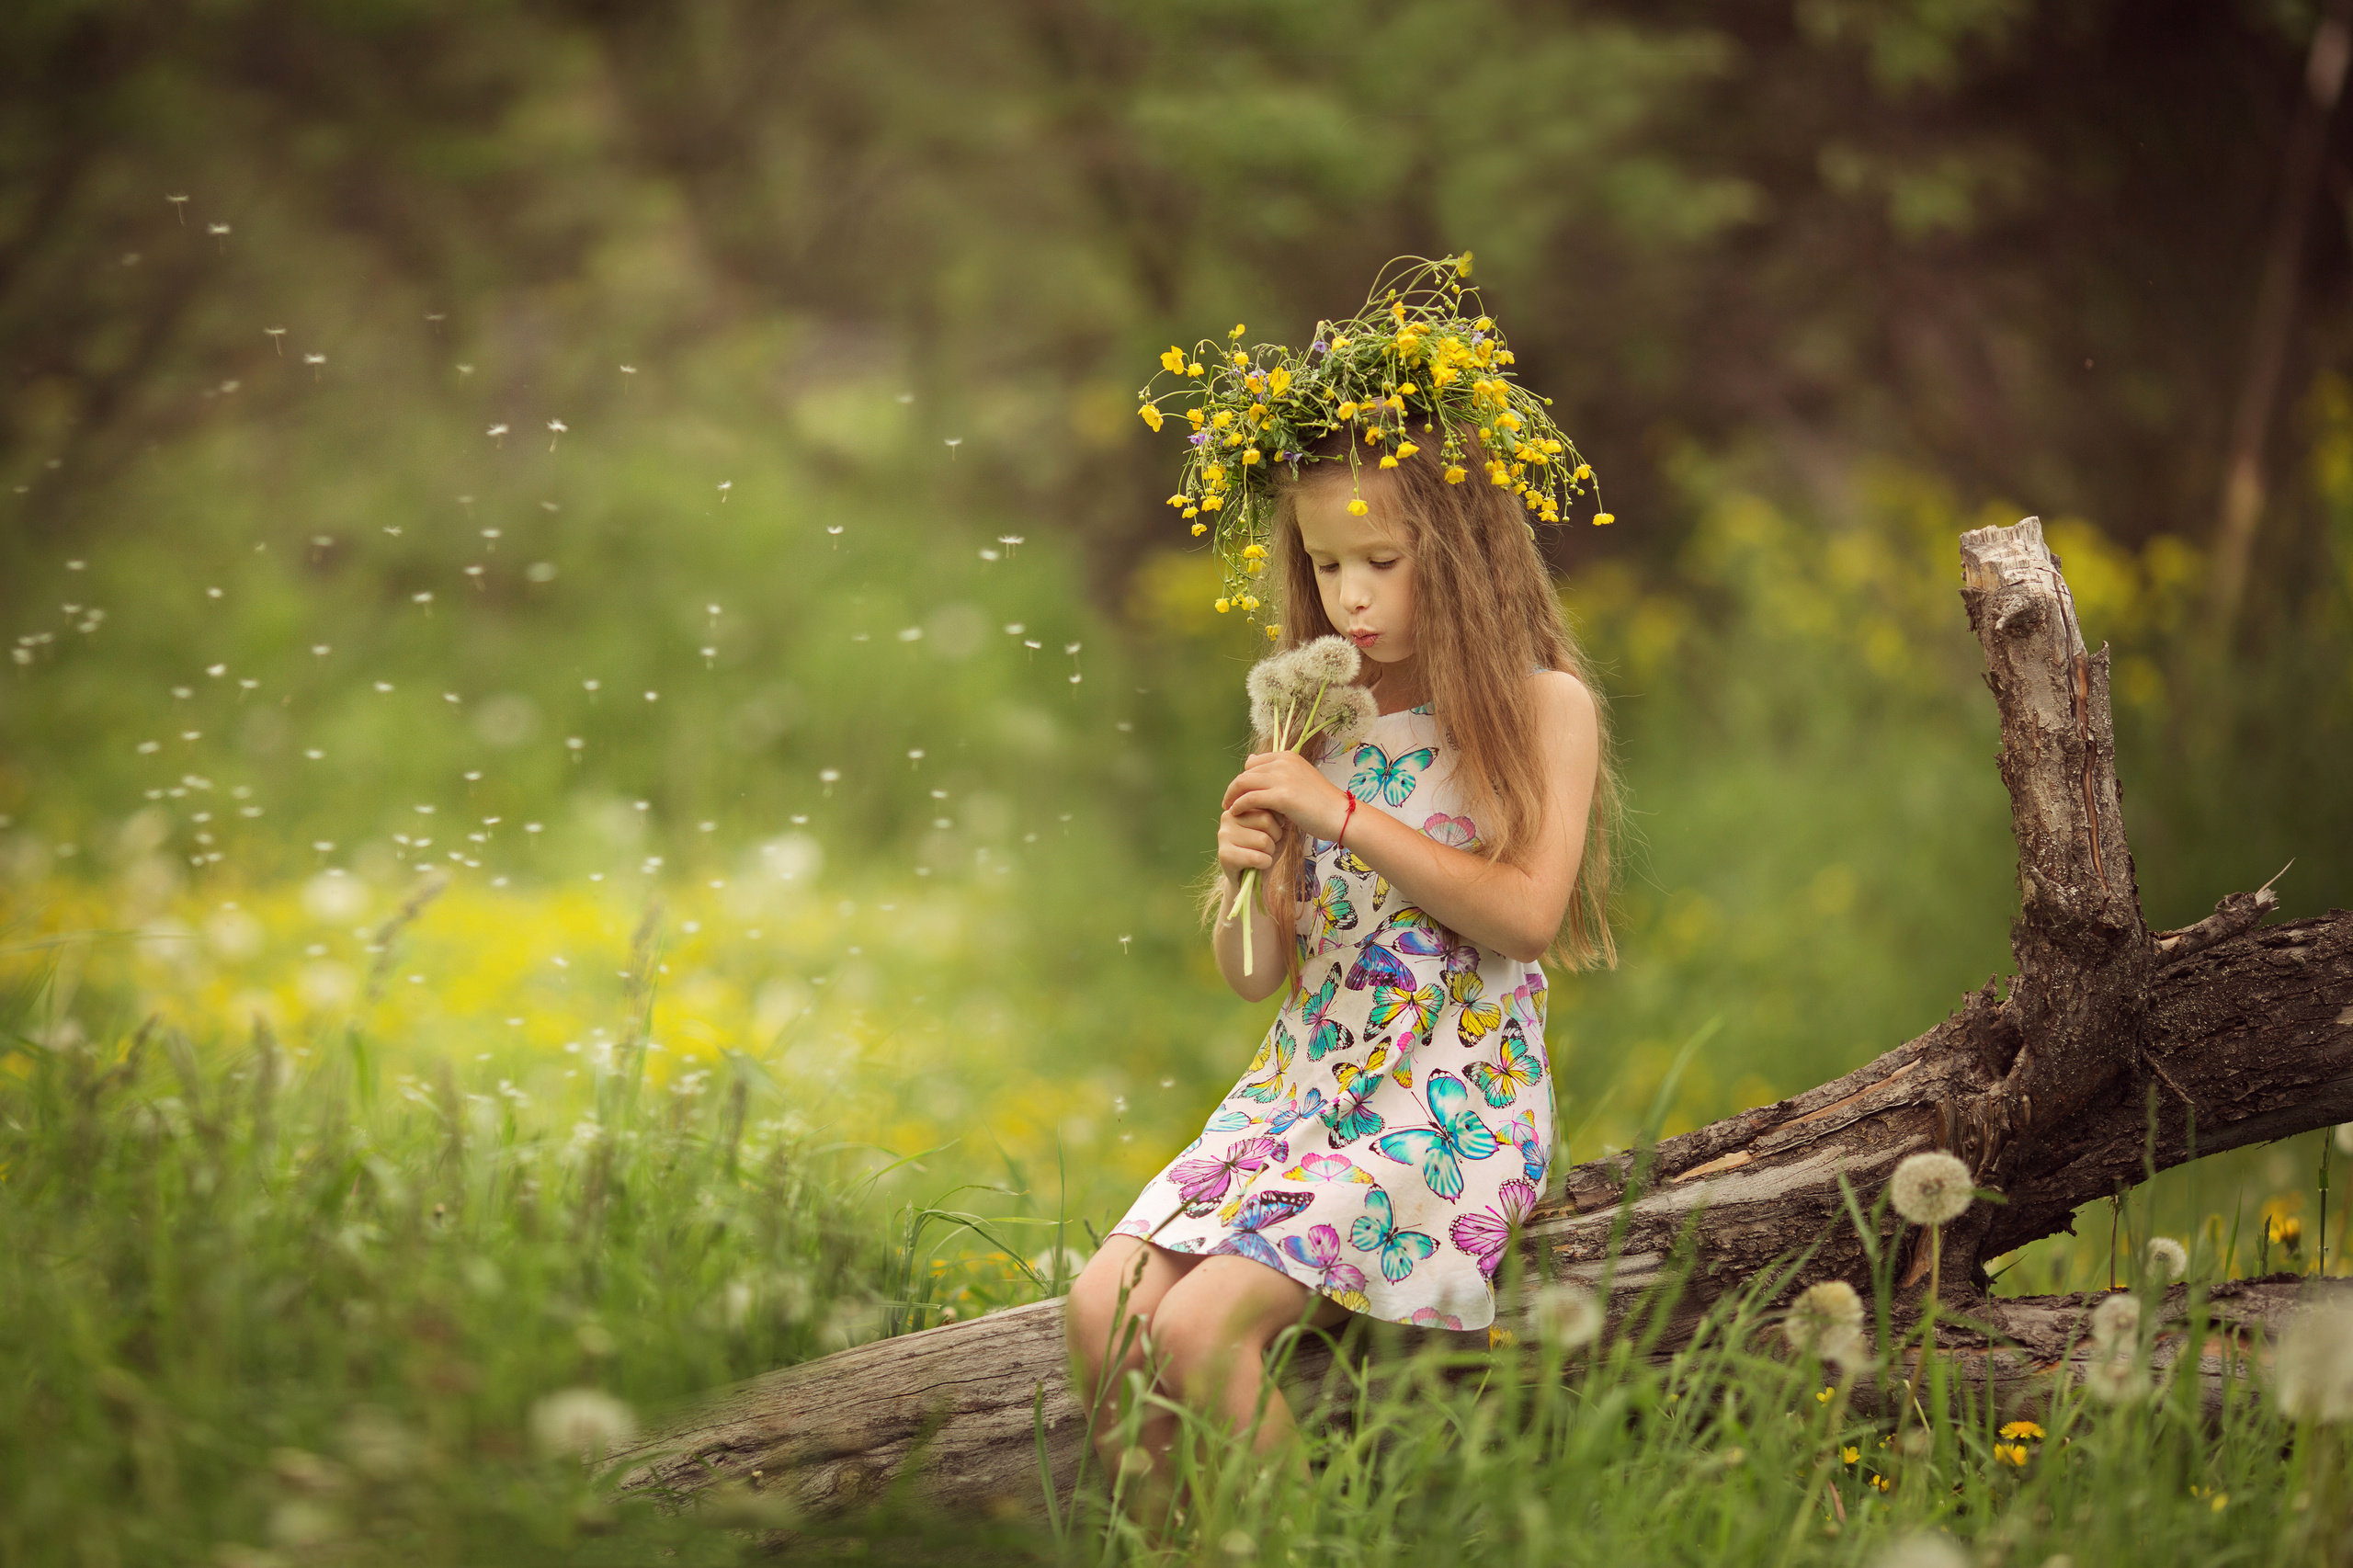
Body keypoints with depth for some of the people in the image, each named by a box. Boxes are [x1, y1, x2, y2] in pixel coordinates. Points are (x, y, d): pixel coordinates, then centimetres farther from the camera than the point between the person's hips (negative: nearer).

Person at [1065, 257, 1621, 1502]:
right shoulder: (1321, 721, 12)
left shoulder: (1544, 708, -3)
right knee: (1102, 1311, -16)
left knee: (1198, 1329, -25)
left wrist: (1345, 815, -17)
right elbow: (1255, 977, 14)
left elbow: (1528, 913, -18)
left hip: (1452, 1107, -6)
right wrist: (1243, 882, -9)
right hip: (1301, 1084, 6)